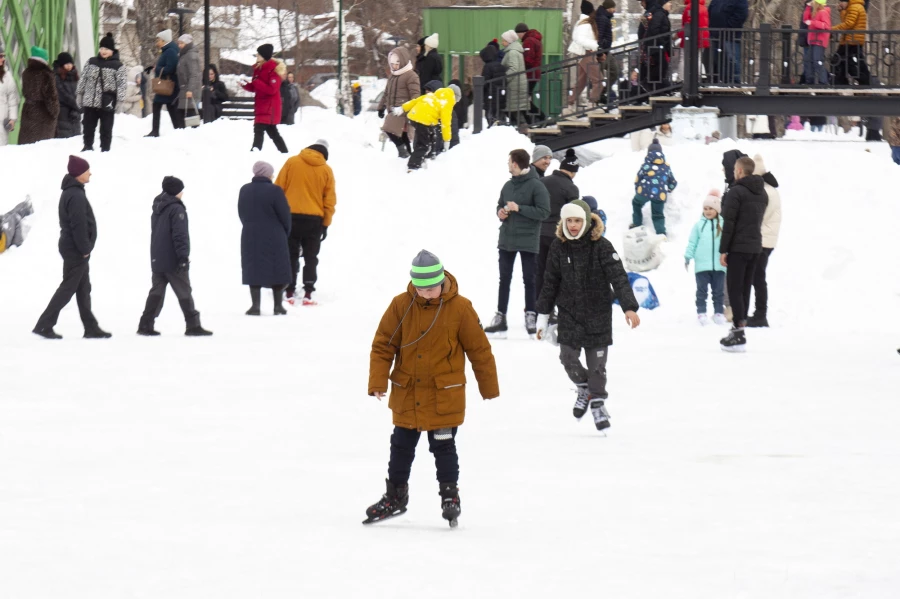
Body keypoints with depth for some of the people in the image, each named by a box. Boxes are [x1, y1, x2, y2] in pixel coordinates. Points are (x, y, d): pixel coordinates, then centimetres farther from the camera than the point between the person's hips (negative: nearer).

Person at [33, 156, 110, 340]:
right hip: (76, 249, -10)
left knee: (83, 289, 13)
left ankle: (91, 328, 17)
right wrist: (85, 248, -17)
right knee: (68, 288, -7)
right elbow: (79, 225, -23)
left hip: (71, 247, 10)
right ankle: (44, 325, -7)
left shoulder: (70, 192, 14)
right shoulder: (76, 196, -19)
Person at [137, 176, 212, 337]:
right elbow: (180, 235, -19)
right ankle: (193, 325, 0)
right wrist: (183, 257, -19)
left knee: (156, 292, 9)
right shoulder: (176, 209, -13)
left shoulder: (158, 208, 14)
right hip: (172, 261, -8)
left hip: (157, 259, 8)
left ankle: (146, 325, 2)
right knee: (184, 293, -1)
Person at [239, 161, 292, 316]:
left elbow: (242, 214, 10)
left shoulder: (244, 191, 5)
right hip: (274, 238, -4)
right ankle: (278, 306, 7)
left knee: (254, 270, 8)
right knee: (277, 269, 6)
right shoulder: (274, 191, -13)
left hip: (250, 237, 4)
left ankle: (255, 305, 2)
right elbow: (285, 215, -10)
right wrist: (285, 232, 7)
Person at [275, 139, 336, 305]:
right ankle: (308, 294, 2)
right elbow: (330, 199, 2)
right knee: (310, 257, 9)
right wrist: (326, 224, 9)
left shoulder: (292, 162, -1)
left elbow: (279, 188, -1)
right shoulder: (326, 170, 1)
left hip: (291, 216, 0)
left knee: (291, 256, 6)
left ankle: (289, 293, 0)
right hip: (314, 219, 0)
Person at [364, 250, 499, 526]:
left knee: (443, 446, 2)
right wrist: (378, 382, -12)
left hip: (444, 397, -3)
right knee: (401, 446, 14)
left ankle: (450, 496, 16)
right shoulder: (401, 306, -7)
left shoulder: (459, 308, -10)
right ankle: (395, 496, 28)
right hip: (406, 394, 3)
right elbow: (383, 345, -2)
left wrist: (489, 387, 4)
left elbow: (479, 349, -2)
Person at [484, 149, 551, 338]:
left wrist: (519, 208, -19)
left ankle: (530, 316, 8)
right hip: (507, 240, 6)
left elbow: (543, 212, -15)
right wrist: (501, 213, -2)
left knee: (529, 279, 1)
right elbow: (501, 205, 21)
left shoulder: (536, 186, -10)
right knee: (504, 279, 7)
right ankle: (500, 317, 10)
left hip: (528, 241, -6)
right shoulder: (508, 186, 11)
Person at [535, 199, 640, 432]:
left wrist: (629, 307, -28)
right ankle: (584, 388, 24)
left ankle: (597, 402, 20)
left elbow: (619, 277, -16)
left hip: (598, 313, -2)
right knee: (568, 358, -5)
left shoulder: (601, 246, -11)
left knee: (597, 363, 1)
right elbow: (550, 282, 8)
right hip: (569, 314, 2)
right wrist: (543, 315, 11)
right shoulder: (559, 247, 0)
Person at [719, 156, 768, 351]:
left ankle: (739, 334, -11)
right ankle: (739, 328, 17)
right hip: (755, 247, 8)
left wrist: (723, 250, -11)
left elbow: (729, 222, -15)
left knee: (734, 289, -5)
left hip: (738, 247, -8)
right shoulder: (762, 193, 12)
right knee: (745, 288, 13)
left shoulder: (736, 192, -13)